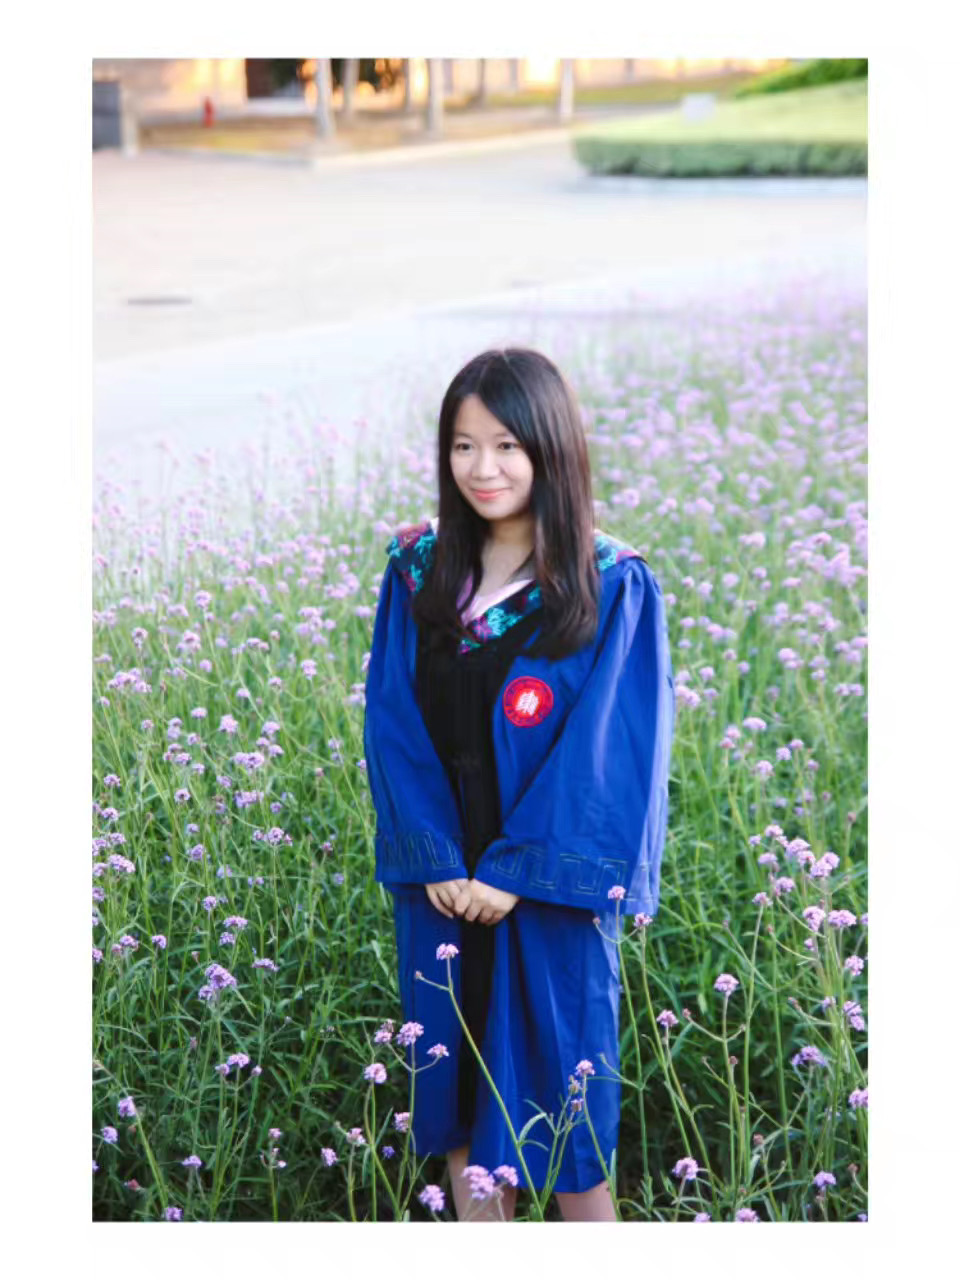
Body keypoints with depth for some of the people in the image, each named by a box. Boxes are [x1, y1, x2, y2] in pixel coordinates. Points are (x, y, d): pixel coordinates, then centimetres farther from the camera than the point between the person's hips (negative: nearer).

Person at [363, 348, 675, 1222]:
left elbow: (610, 749, -11)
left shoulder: (615, 587, -8)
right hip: (442, 884, 3)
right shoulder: (417, 568, 3)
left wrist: (516, 872, -15)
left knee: (561, 1094, 5)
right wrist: (434, 860, -9)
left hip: (550, 886, -3)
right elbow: (392, 722, 1)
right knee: (461, 1096, 12)